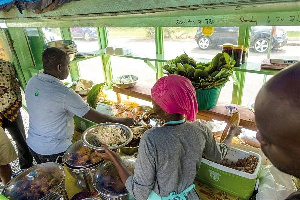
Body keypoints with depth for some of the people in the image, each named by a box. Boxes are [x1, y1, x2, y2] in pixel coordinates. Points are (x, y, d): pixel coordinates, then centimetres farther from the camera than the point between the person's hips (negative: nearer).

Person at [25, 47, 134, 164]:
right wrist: (122, 121, -13)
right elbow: (94, 117, -24)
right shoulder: (64, 93, -29)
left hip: (33, 144, 7)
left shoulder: (32, 82, -6)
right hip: (54, 150, -7)